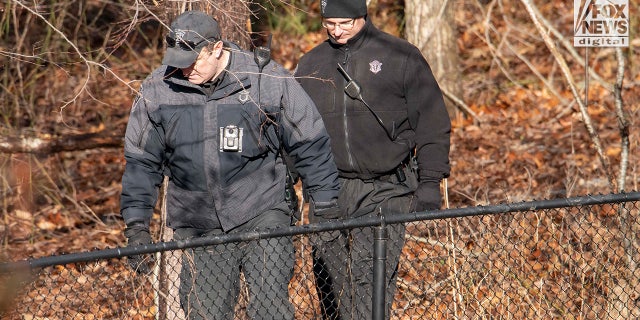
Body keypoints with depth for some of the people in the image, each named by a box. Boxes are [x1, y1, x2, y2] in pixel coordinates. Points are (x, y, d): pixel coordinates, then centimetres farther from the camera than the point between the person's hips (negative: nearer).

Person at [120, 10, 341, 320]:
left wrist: (325, 207, 3)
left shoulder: (268, 79, -6)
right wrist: (136, 224, 5)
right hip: (198, 230, 2)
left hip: (262, 215, -2)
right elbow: (141, 163, 10)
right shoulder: (156, 91, -1)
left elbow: (310, 146, 3)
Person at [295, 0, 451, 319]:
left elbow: (432, 123, 3)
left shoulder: (401, 57, 2)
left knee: (372, 280, -15)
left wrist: (429, 182, -3)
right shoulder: (311, 65, 13)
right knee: (332, 285, 4)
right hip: (327, 190, 4)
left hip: (385, 190, -4)